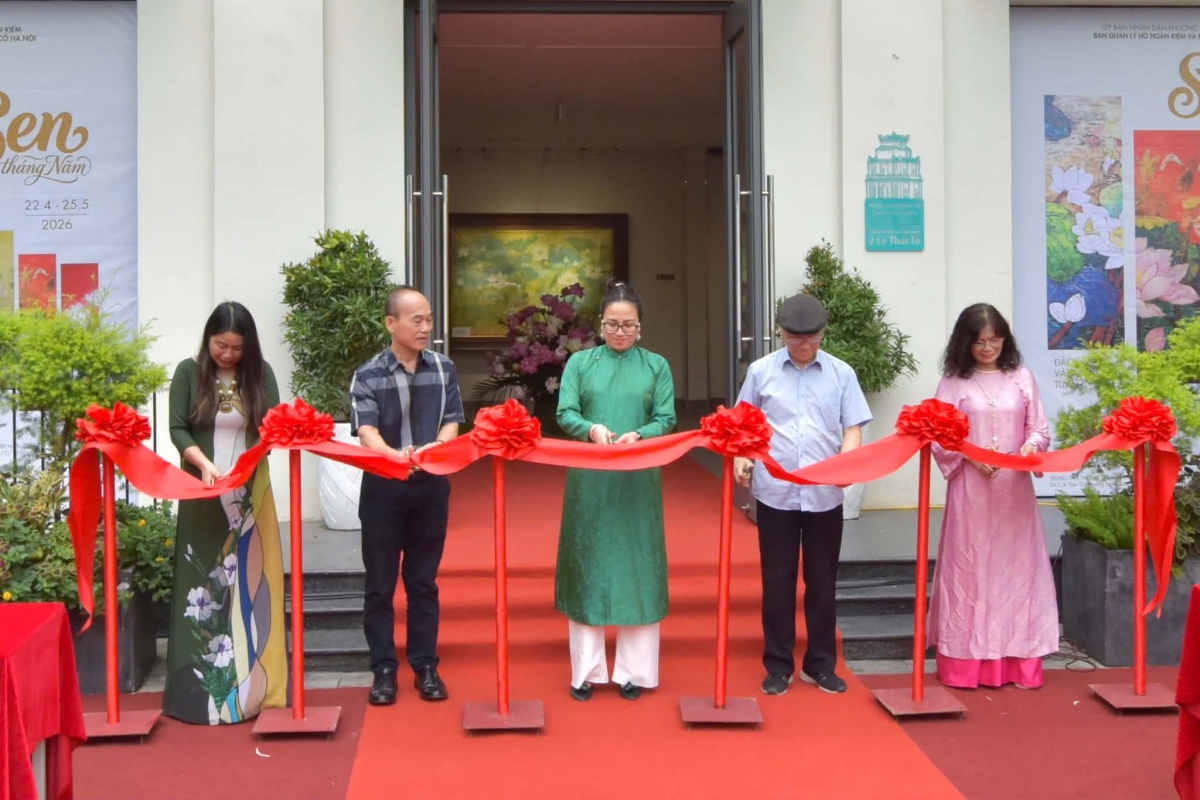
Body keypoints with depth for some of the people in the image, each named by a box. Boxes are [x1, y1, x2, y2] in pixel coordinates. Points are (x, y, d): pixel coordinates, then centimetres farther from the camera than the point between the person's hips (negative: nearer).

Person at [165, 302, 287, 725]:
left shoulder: (260, 374, 3)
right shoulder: (189, 372, 0)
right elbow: (177, 429, -3)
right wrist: (203, 463, -20)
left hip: (249, 492, 1)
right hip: (202, 492, -1)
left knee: (249, 581, 3)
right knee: (203, 582, 0)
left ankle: (252, 682, 9)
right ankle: (202, 685, 6)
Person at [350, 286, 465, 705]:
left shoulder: (443, 369, 3)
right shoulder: (368, 375, -6)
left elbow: (451, 422, -2)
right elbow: (366, 431, -16)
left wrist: (436, 449, -25)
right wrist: (395, 455, -38)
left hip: (431, 485, 2)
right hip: (383, 487, -2)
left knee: (423, 580, 11)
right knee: (381, 583, 6)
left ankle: (425, 667, 20)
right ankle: (384, 670, 16)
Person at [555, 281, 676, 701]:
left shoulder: (656, 366, 6)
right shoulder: (579, 362, 6)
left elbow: (666, 420, 0)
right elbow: (565, 415, -2)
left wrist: (638, 436, -20)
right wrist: (591, 429, -22)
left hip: (638, 483, 0)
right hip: (589, 481, 0)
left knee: (636, 569, 2)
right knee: (587, 569, 3)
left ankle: (634, 671, 11)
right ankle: (586, 671, 11)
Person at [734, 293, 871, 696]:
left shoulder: (842, 374, 3)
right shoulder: (761, 371, 2)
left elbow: (852, 428, 2)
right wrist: (740, 458, -8)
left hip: (825, 494, 1)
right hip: (775, 492, -1)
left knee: (822, 582, 10)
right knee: (778, 581, 7)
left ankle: (821, 664, 23)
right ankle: (779, 665, 18)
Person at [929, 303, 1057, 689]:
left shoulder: (1022, 378, 6)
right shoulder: (953, 382, 0)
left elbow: (1040, 429, 8)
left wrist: (1031, 447, -13)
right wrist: (971, 456, -18)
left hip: (1015, 488, 2)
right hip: (970, 488, -2)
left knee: (1015, 567, 4)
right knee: (970, 569, 1)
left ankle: (1018, 662, 12)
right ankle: (966, 663, 8)